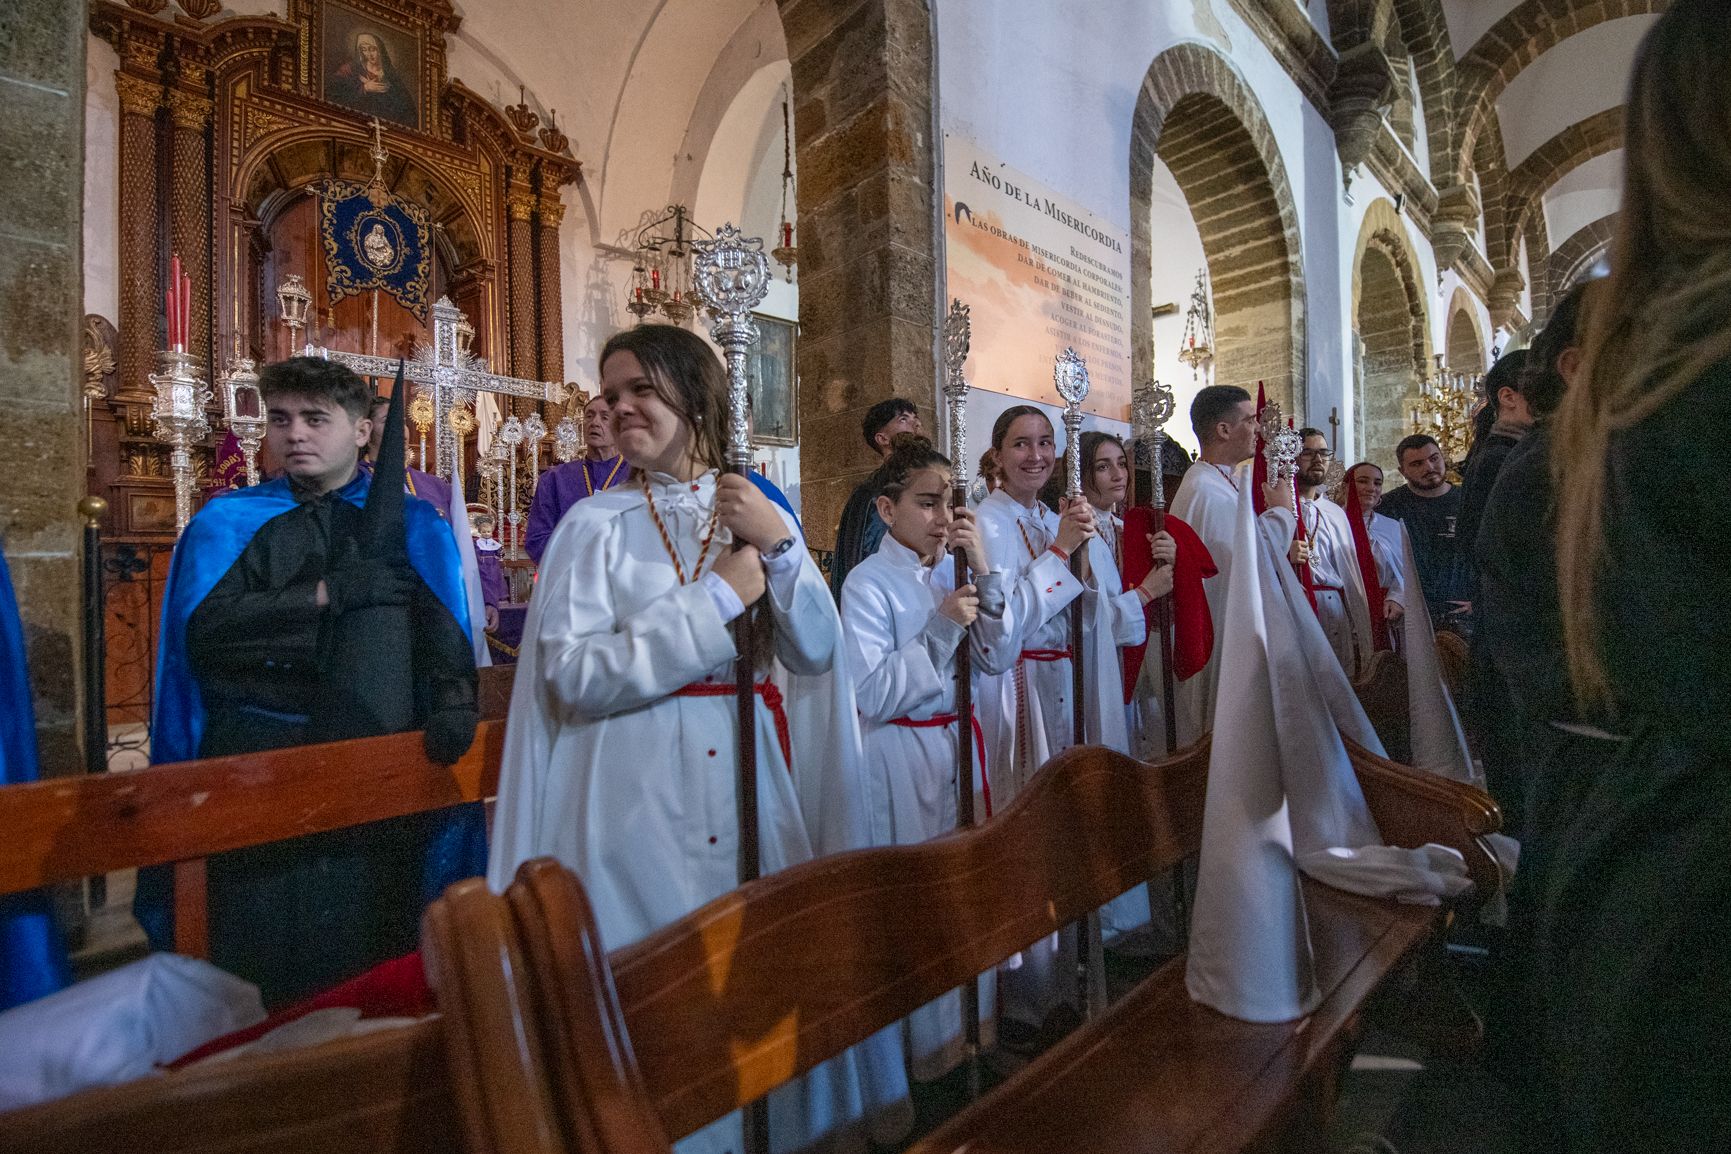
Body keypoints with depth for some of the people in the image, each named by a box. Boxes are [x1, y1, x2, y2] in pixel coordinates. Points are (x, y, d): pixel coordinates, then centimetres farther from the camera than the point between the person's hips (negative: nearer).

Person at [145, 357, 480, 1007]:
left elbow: (445, 633, -1)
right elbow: (204, 629, -5)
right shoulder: (227, 524, 11)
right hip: (255, 758, 1)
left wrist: (451, 705, -18)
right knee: (260, 960, 5)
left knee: (369, 947, 6)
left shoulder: (413, 526, 9)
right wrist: (329, 593, -13)